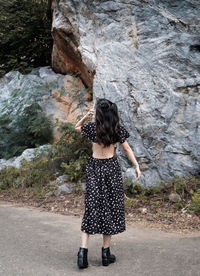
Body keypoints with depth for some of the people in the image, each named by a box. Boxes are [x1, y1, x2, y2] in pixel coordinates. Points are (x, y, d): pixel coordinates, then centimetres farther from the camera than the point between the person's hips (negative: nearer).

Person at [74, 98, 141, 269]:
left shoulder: (92, 127, -4)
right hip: (111, 167, 0)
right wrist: (137, 166, 8)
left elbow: (77, 127, 16)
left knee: (91, 207, 4)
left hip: (94, 166, 0)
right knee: (110, 207, 6)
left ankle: (83, 250, -5)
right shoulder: (118, 129, -2)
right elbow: (127, 149, 2)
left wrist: (86, 116, 9)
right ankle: (106, 252, 10)